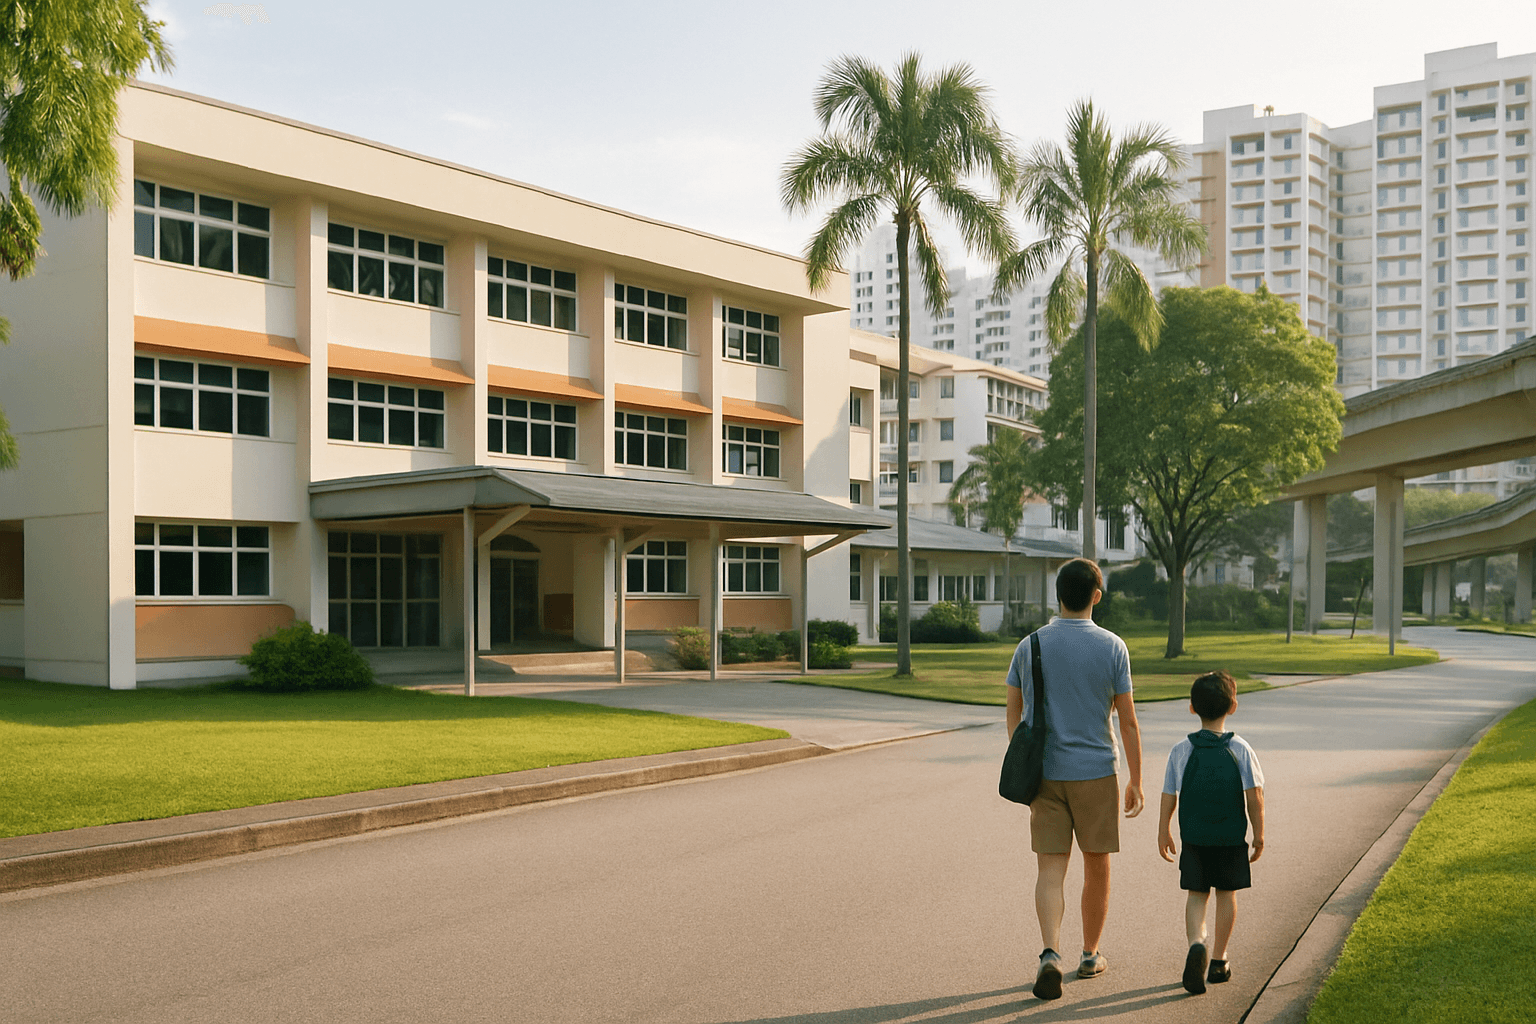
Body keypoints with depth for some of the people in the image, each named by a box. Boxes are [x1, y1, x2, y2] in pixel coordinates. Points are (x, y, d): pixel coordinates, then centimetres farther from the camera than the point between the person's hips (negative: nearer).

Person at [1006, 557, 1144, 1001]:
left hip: (1044, 774, 1)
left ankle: (1050, 954, -16)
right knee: (1097, 866, 15)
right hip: (1096, 772, -1)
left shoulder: (1029, 646, -2)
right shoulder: (1112, 648, -8)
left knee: (1051, 869, 2)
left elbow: (1013, 712, 7)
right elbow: (1128, 721, -6)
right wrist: (1135, 781, 2)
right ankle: (1090, 955, 27)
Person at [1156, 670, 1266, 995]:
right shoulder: (1240, 749, -8)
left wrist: (1164, 833, 12)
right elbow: (1254, 796, -9)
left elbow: (1168, 796, -1)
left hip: (1193, 837, 0)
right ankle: (1218, 961, 19)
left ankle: (1196, 944, -18)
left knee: (1196, 894, 8)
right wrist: (1259, 834, 2)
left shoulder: (1182, 751, -5)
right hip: (1231, 837, 0)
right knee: (1227, 894, 13)